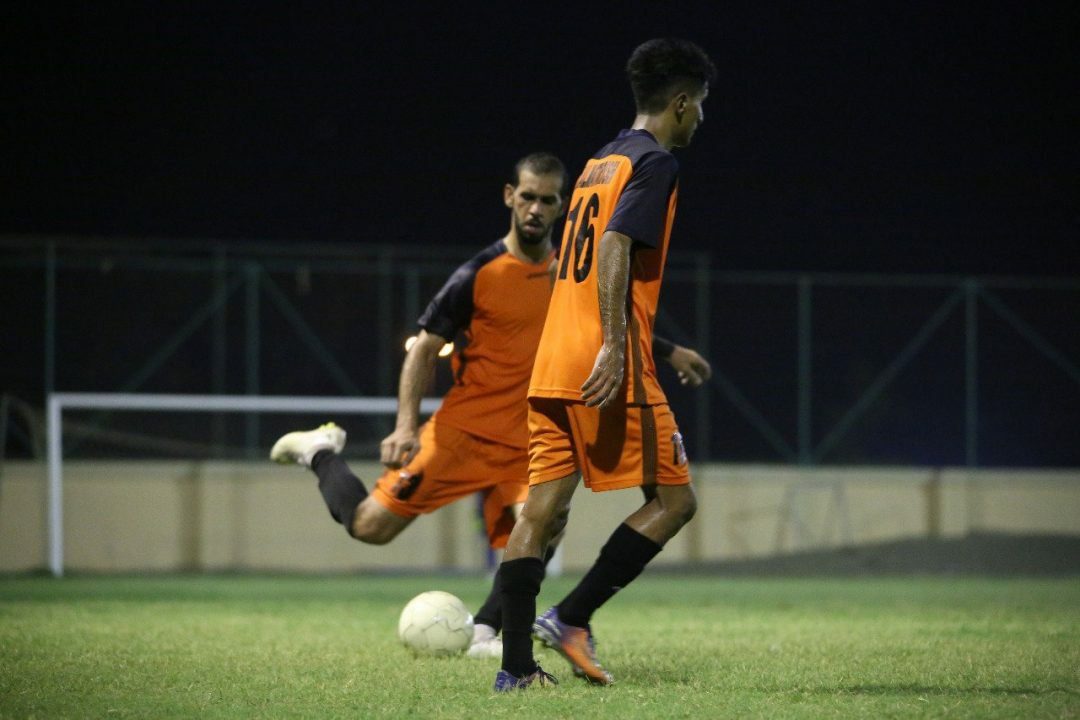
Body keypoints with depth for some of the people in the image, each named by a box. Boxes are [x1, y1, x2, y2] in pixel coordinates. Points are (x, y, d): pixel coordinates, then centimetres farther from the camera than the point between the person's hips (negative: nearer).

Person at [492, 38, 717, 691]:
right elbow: (614, 249, -19)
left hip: (553, 369, 9)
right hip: (609, 371, -9)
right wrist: (614, 349, -24)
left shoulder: (600, 164, 21)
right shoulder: (655, 163, -6)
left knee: (542, 510, 4)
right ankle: (571, 618, -7)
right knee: (674, 500, 0)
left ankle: (517, 664, -1)